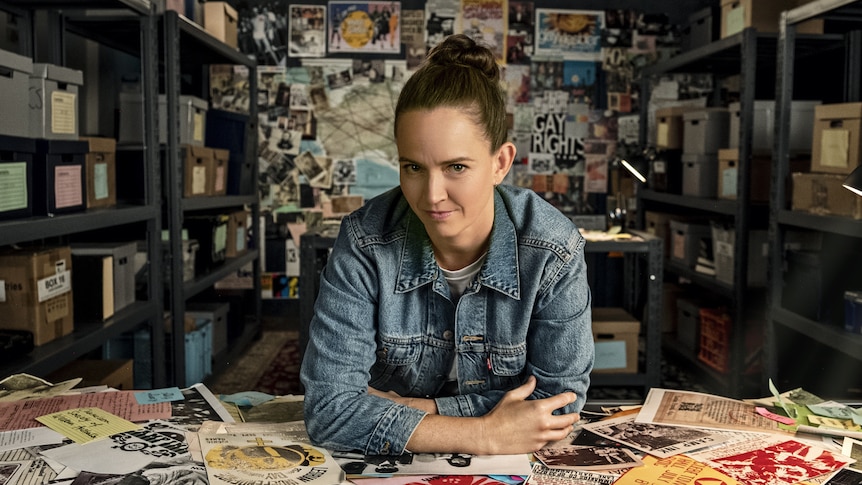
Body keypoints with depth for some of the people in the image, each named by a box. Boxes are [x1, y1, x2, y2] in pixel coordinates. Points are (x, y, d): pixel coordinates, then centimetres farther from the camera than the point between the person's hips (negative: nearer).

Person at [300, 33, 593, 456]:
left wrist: (421, 409, -17)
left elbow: (557, 403, -11)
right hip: (388, 467, -1)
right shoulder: (364, 244, -17)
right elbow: (328, 407, -20)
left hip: (513, 469, 2)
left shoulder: (554, 251, -16)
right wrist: (485, 435, -24)